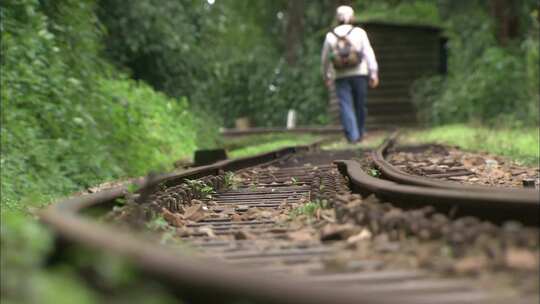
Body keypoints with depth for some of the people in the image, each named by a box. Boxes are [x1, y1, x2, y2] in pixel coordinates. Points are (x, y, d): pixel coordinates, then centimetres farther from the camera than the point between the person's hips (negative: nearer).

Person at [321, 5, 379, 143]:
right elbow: (368, 53, -8)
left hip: (341, 76, 0)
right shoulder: (359, 32, -3)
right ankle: (359, 133, 23)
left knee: (346, 107, -3)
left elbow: (325, 58, 8)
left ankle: (353, 136, -16)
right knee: (359, 105, 14)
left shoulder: (330, 36, 1)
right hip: (359, 74, 0)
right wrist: (374, 74, -7)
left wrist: (327, 76, 21)